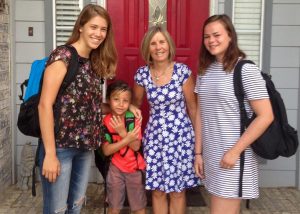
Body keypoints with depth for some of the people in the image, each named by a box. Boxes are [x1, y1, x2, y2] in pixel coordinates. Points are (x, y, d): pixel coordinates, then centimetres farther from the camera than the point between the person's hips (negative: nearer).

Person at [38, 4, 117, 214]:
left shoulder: (95, 62, 10)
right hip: (60, 146, -7)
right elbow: (45, 105, -17)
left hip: (85, 146, 7)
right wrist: (50, 153, -20)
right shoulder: (62, 56, -12)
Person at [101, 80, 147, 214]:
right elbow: (106, 150, -16)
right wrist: (128, 139, -26)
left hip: (135, 168, 0)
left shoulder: (133, 119, -11)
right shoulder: (105, 121, -12)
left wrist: (122, 132, -28)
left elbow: (136, 146, -15)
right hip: (116, 168, 0)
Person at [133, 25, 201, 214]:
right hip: (154, 136, 2)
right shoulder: (142, 74, -4)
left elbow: (193, 107, -3)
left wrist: (199, 137, 0)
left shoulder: (183, 71, -10)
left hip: (181, 135, -2)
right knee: (158, 190, 9)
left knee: (178, 190, 8)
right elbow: (135, 104, 13)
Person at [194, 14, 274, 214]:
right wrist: (198, 152, 6)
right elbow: (202, 116, 11)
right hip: (211, 156, 6)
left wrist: (234, 151, -17)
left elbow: (266, 116, -16)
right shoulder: (204, 71, 8)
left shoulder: (246, 70, -13)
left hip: (234, 157, -6)